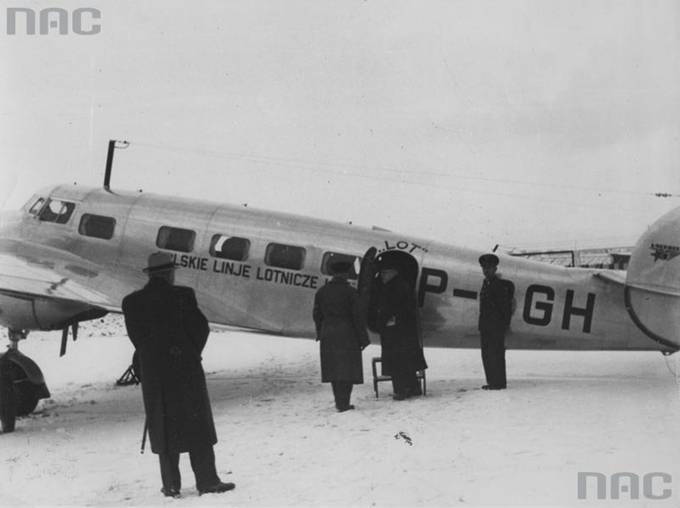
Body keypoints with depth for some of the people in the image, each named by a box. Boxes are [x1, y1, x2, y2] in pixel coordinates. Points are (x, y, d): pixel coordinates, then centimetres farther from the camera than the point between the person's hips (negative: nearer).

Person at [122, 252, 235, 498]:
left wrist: (155, 358, 13)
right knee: (197, 426, 6)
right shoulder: (183, 295, -10)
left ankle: (171, 484, 13)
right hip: (186, 369, -3)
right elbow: (201, 327, -7)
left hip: (153, 374, 3)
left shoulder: (131, 302, -1)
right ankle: (207, 480, 8)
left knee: (163, 428, 11)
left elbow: (136, 337, 3)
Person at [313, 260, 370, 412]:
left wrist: (320, 333, 21)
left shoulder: (321, 292, 4)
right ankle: (343, 403, -6)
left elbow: (317, 314, 8)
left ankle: (340, 402, 18)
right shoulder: (350, 292, -10)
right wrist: (363, 338, -4)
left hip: (328, 335, 5)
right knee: (347, 369, 0)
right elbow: (357, 316, -10)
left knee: (334, 368, 13)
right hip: (347, 334, -4)